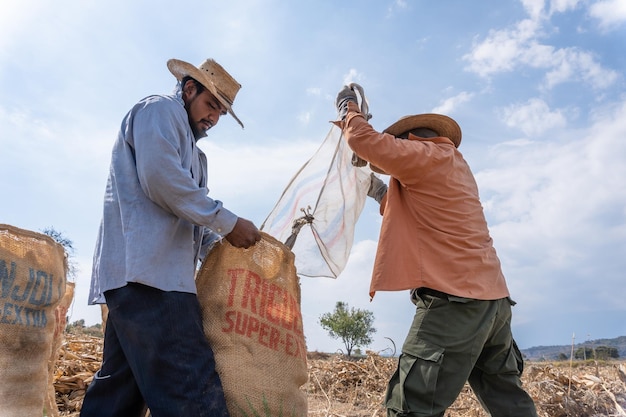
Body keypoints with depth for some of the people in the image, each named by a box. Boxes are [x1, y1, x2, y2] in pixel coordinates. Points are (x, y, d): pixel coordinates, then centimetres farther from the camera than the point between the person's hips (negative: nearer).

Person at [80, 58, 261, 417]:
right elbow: (160, 176, -15)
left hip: (140, 270, 11)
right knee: (191, 388, -17)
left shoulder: (188, 148, 31)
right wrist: (228, 223, -12)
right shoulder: (160, 109, 4)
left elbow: (191, 220, 26)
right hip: (147, 269, -11)